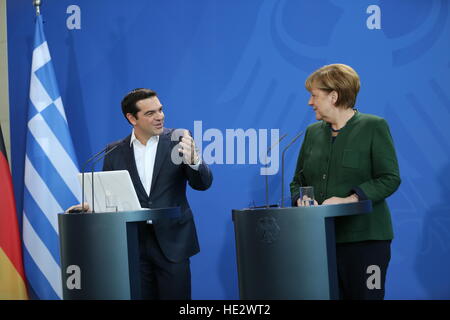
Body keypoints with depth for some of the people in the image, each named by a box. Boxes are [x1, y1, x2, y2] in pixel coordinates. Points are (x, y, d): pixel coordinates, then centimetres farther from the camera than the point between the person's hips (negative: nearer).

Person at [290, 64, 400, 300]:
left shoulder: (373, 127, 0)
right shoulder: (313, 132, 16)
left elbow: (390, 178, -6)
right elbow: (298, 180, 19)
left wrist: (349, 199, -17)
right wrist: (301, 200, -4)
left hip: (363, 236, -4)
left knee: (364, 296, -5)